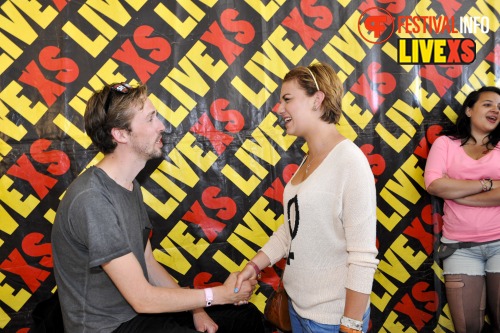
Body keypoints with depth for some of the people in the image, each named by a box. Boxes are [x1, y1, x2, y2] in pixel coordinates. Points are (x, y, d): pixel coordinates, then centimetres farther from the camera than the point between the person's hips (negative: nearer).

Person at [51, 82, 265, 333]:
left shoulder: (130, 186, 5)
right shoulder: (91, 200, -25)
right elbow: (142, 298, -24)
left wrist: (196, 309, -2)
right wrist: (222, 294, -15)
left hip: (140, 309, 9)